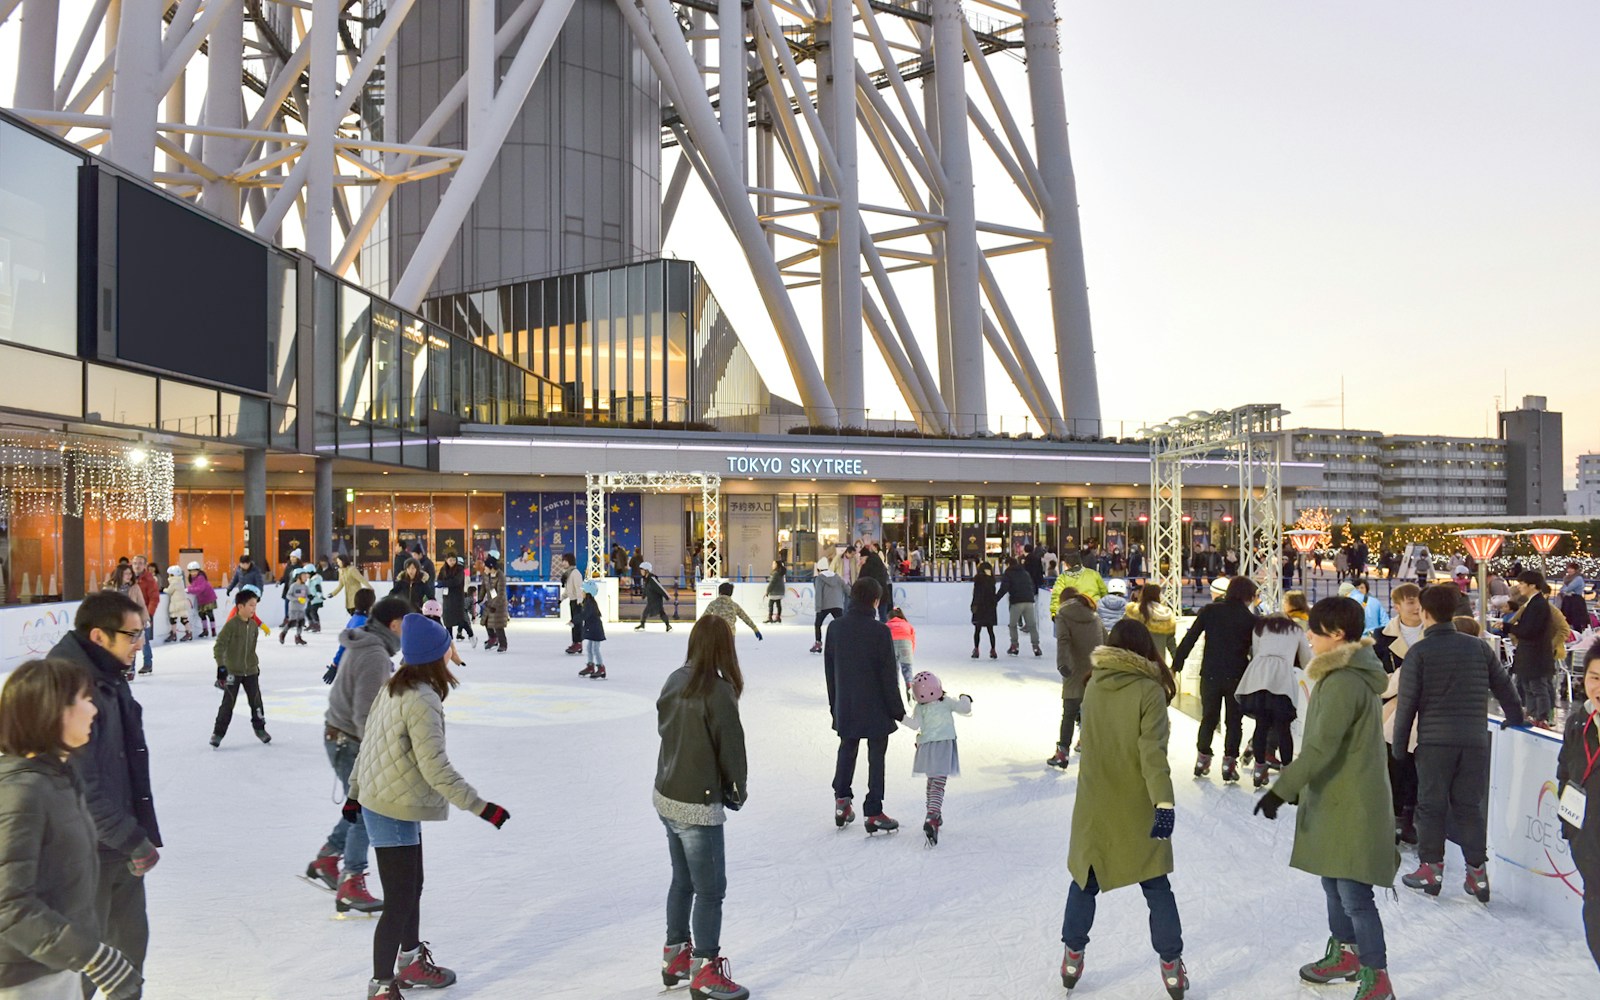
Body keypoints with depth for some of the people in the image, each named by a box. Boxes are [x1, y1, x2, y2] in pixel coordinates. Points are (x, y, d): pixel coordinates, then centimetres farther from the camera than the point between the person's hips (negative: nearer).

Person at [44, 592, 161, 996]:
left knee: (130, 939, 21)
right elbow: (81, 787, -24)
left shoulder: (111, 677, 5)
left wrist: (143, 833, 13)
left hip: (122, 841, 9)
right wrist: (132, 840, -18)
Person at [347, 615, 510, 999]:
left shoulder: (393, 688, 4)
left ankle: (413, 963, 41)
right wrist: (481, 807, -23)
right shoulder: (422, 700, -24)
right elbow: (436, 768, -27)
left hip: (376, 799, 10)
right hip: (393, 812, -10)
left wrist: (355, 791, 25)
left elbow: (369, 741, 13)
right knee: (399, 903, 1)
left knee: (412, 887, 24)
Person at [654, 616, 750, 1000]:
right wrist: (738, 791, 3)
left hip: (666, 796, 8)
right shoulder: (719, 691, -20)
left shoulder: (674, 681, 2)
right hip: (698, 805, -8)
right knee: (710, 889, 5)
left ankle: (675, 956, 34)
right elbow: (731, 746, -15)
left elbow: (665, 728, 9)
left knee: (683, 881, 22)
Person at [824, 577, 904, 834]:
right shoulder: (880, 631, -17)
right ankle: (874, 813, 9)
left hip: (845, 708, 4)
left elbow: (829, 670, 7)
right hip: (876, 707, -4)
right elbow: (888, 675, -13)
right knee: (876, 757, 6)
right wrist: (898, 709, -3)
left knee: (846, 751, 22)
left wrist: (834, 704, 17)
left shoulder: (835, 628, -1)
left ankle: (842, 800, 18)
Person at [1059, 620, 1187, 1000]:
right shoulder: (1149, 690, -14)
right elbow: (1152, 752, -22)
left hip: (1094, 804, 3)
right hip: (1137, 807, -3)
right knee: (1156, 886, 11)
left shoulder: (1093, 686, -2)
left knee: (1085, 879, 17)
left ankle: (1073, 955, 23)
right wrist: (1164, 801, -26)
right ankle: (1171, 966, 17)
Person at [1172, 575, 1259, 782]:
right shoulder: (1251, 619, -3)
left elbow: (1190, 638, -2)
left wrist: (1176, 663, 3)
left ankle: (1202, 759, 19)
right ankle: (1229, 761, 7)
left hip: (1210, 674, 2)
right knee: (1234, 720, 11)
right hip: (1237, 676, -2)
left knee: (1208, 717, 16)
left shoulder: (1210, 611, -1)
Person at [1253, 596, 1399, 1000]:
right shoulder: (1345, 673, 11)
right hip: (1336, 799, 11)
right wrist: (1295, 787, 22)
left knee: (1354, 894, -4)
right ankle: (1343, 954, 37)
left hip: (1351, 805, -11)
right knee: (1334, 882, 22)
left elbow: (1320, 748, -26)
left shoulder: (1343, 682, -22)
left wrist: (1282, 789, -22)